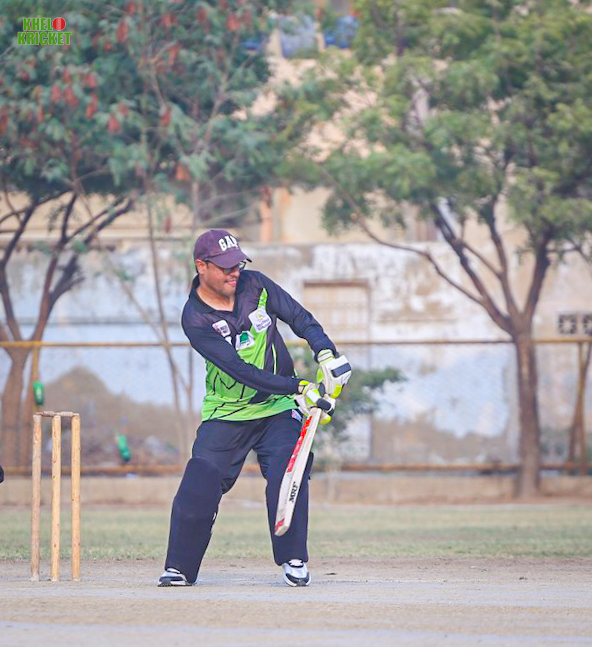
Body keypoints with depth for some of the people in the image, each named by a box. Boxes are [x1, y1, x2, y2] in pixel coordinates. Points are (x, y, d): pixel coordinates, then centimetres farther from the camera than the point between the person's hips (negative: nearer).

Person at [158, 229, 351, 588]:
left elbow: (300, 318, 0)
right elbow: (240, 370, -25)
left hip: (278, 409, 2)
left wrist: (327, 354, -20)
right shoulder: (195, 319, -17)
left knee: (287, 476, -16)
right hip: (226, 414, -2)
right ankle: (180, 568, 4)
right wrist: (299, 389, -32)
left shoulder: (255, 285, -5)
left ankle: (294, 561, -3)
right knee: (198, 487, -10)